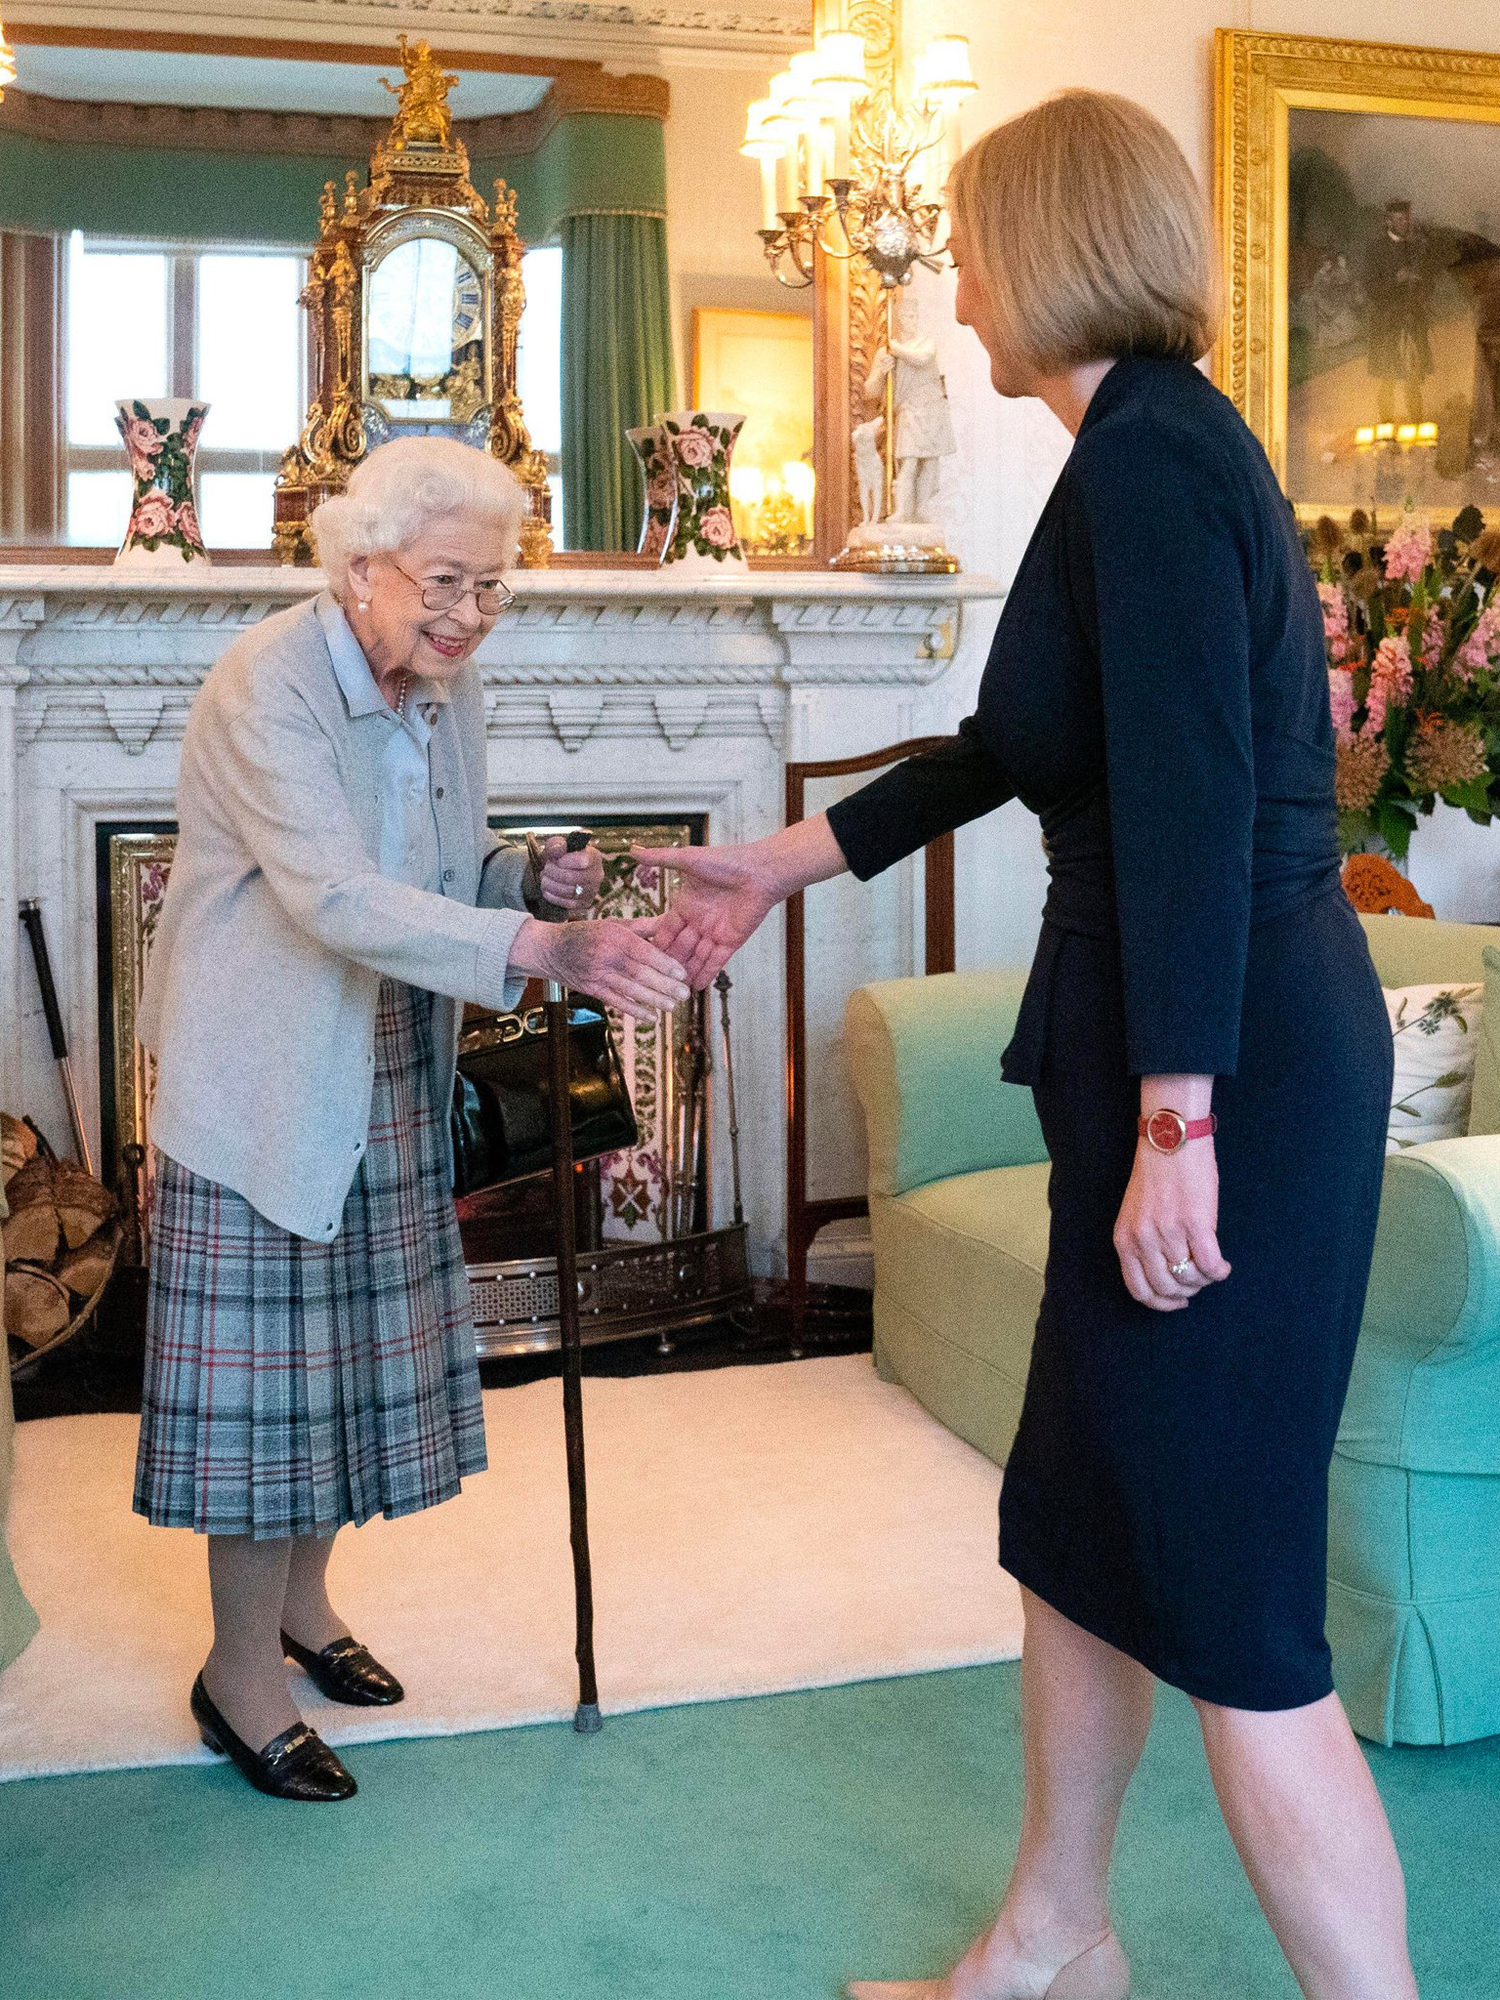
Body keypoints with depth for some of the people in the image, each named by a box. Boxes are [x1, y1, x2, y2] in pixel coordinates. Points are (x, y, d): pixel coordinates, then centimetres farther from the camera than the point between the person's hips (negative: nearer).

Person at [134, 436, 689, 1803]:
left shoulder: (448, 686, 4)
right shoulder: (267, 687, -21)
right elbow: (339, 898, -33)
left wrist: (537, 879, -8)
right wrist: (543, 948, -43)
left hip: (390, 1078, 8)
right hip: (264, 1082, -8)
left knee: (352, 1348, 16)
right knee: (267, 1365, -1)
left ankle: (303, 1601, 36)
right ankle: (241, 1673, 16)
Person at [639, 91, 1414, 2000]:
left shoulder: (1150, 458, -14)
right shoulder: (1163, 446, 17)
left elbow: (1194, 802, -23)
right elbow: (1019, 744, 25)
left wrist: (1177, 1124, -23)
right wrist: (785, 861, 31)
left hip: (1231, 1064, -10)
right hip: (1162, 1057, 10)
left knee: (1229, 1603, -3)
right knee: (1074, 1528, 19)